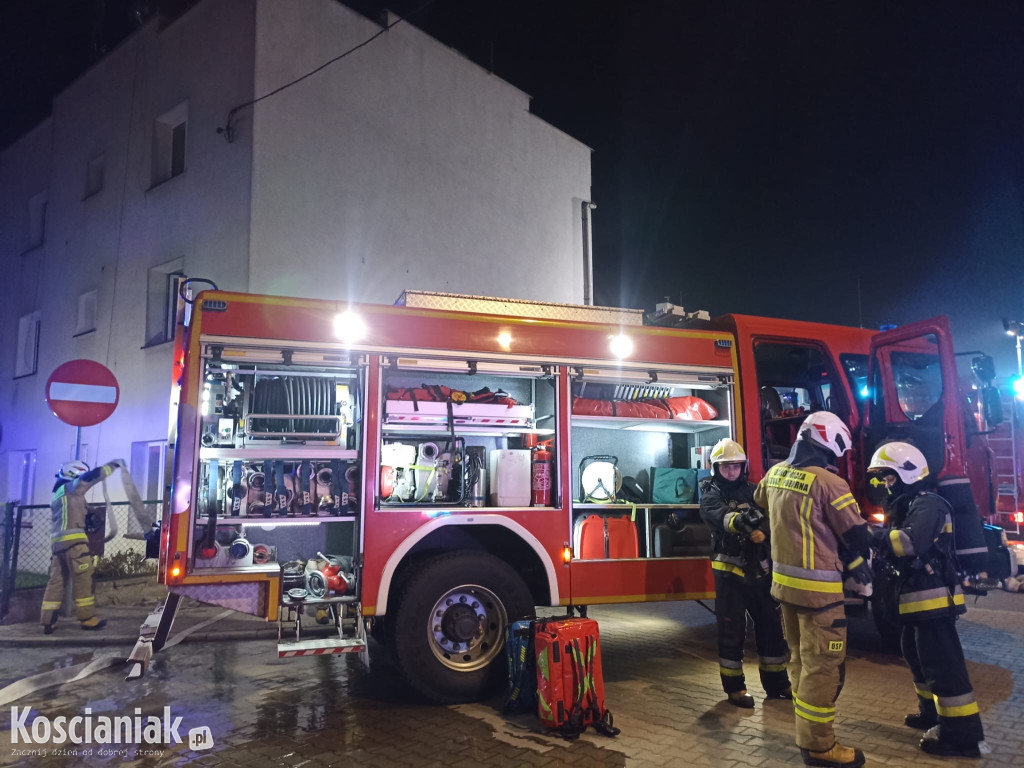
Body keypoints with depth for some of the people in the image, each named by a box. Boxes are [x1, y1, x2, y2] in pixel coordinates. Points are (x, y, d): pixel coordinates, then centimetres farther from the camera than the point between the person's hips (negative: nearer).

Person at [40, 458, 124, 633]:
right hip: (73, 539, -9)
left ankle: (48, 621, 7)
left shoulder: (57, 495, 26)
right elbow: (93, 476, -8)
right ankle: (87, 618, -3)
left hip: (58, 540, 9)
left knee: (56, 580, 8)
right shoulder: (71, 487, -1)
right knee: (82, 579, -5)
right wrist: (115, 464, 0)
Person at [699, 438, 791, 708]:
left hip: (759, 569, 4)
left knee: (771, 625, 13)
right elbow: (716, 515, -27)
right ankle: (734, 687, 17)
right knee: (732, 630, 3)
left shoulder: (752, 490, 7)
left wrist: (760, 530, -30)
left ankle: (776, 682, 28)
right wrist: (738, 520, -48)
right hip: (729, 570, -4)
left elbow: (768, 517, -7)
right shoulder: (711, 494, -5)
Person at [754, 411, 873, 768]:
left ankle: (806, 724, 36)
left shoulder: (775, 474, 3)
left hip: (784, 580, 8)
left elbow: (760, 502, 25)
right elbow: (856, 535, -11)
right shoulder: (828, 483, -20)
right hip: (817, 587, -8)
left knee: (800, 656, 21)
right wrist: (860, 565, 10)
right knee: (822, 664, 3)